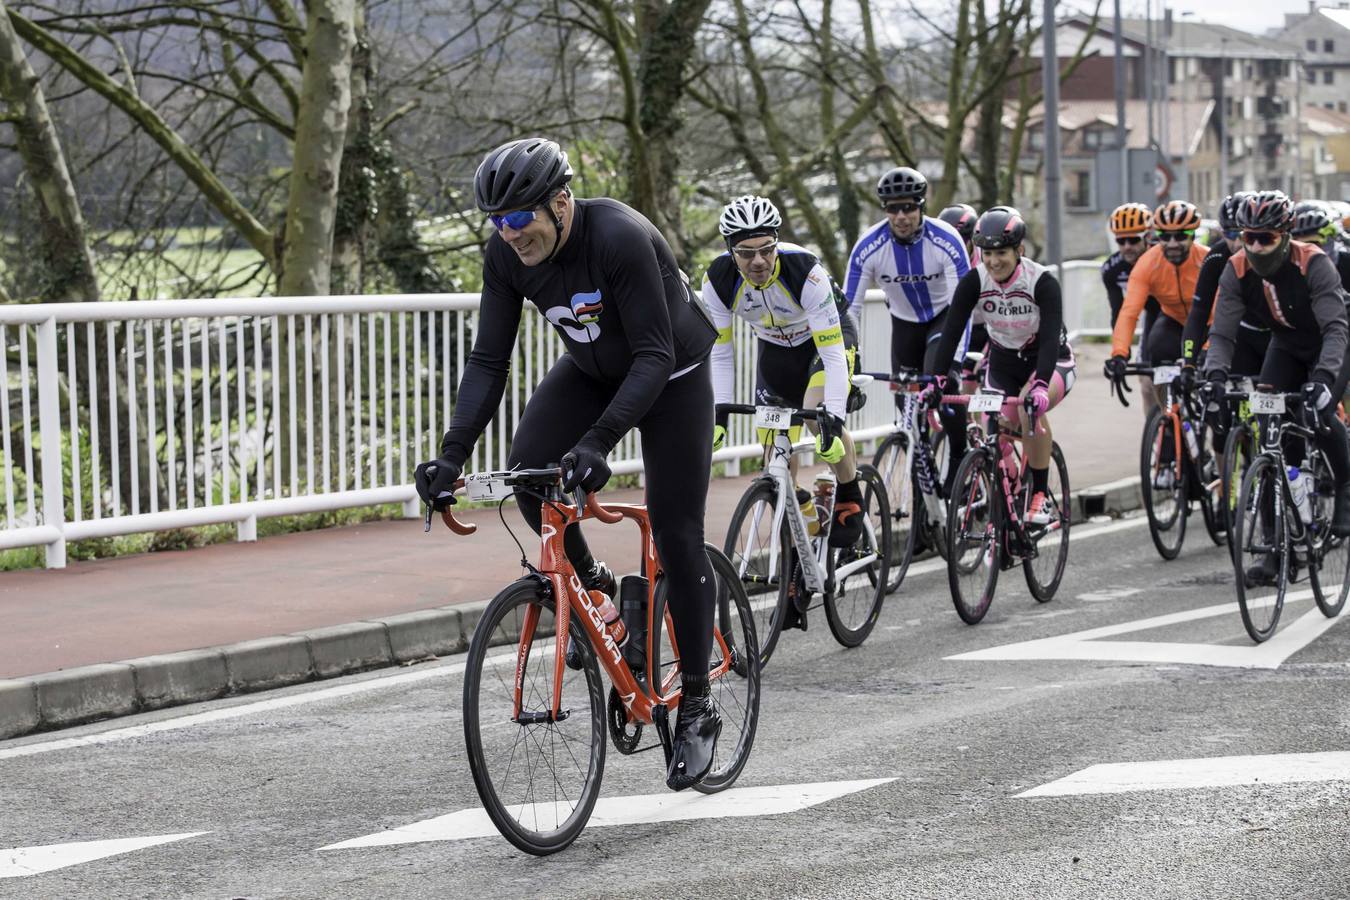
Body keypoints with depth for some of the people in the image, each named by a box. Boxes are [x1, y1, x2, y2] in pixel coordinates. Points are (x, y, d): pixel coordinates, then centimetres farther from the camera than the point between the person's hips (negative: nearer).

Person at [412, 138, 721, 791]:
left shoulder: (620, 238, -36)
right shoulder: (505, 255, -18)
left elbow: (653, 356, -37)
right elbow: (488, 361, -14)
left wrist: (598, 442, -47)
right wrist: (452, 454, -26)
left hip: (671, 374, -5)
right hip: (591, 369, 5)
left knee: (676, 534, -8)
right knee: (526, 472, -22)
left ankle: (697, 708, 3)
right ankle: (591, 587, 6)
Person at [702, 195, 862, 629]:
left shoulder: (805, 271, -37)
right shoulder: (719, 280, -26)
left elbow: (833, 351, -38)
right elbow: (719, 351, -16)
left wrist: (834, 417, -47)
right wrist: (719, 413, -27)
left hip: (829, 336, -4)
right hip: (776, 347, 4)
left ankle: (850, 496, -6)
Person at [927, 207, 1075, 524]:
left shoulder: (1042, 282, -27)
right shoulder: (974, 281, -18)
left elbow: (1050, 337, -37)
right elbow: (952, 331, -23)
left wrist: (1040, 386, -52)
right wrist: (934, 378, -37)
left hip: (1050, 362, -4)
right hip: (1003, 364, 4)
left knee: (1031, 409, -33)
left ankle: (1041, 497, -21)